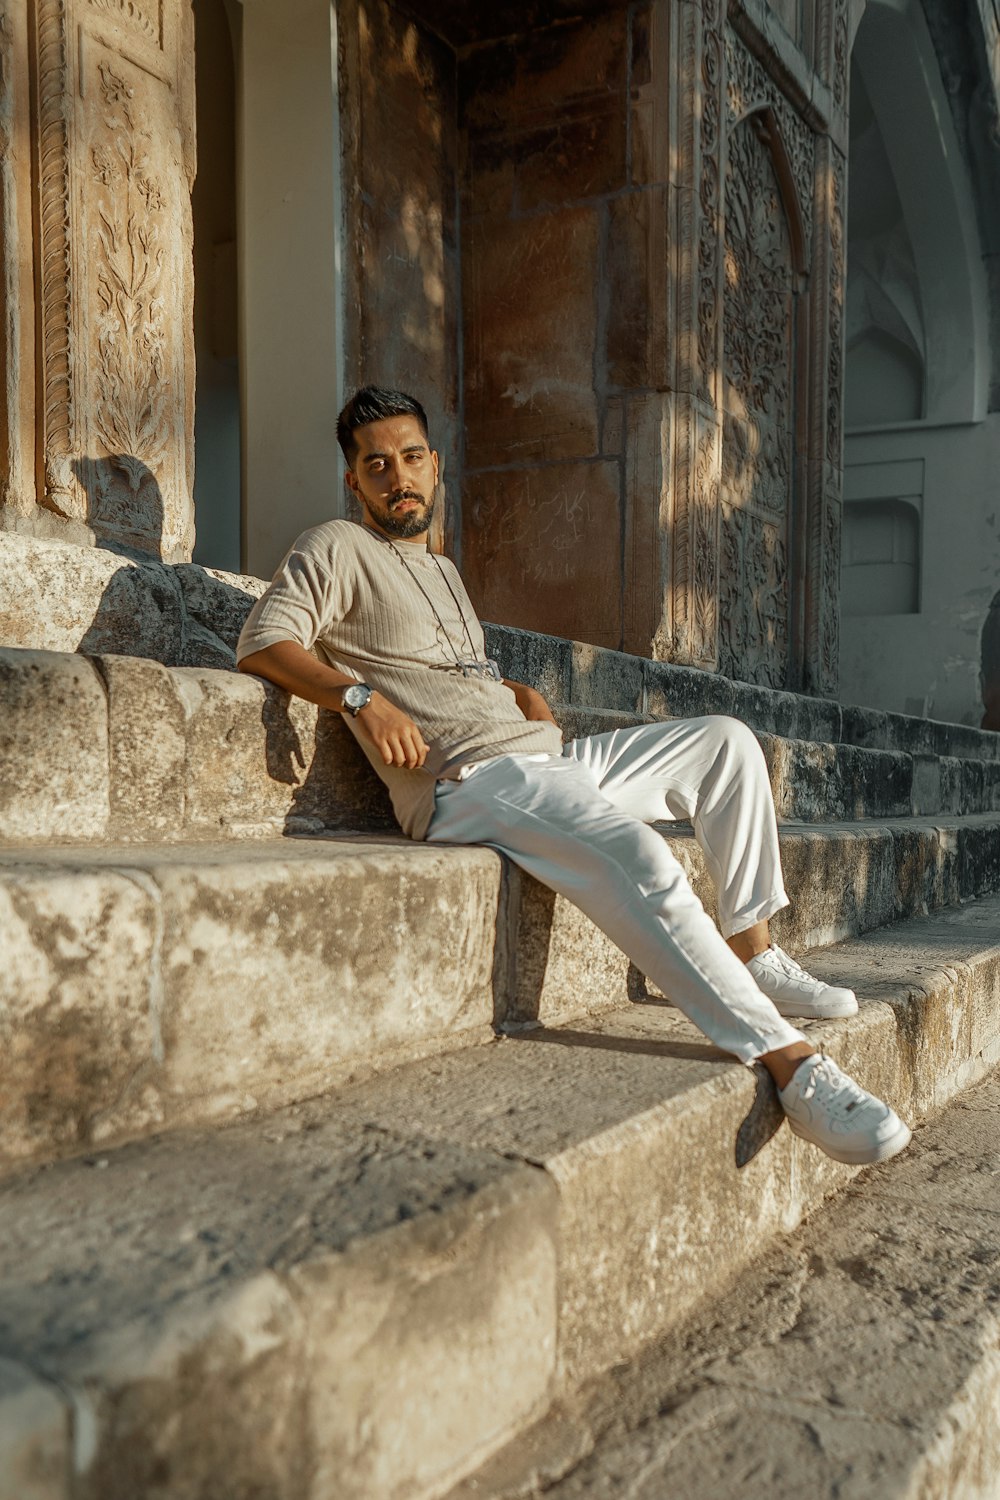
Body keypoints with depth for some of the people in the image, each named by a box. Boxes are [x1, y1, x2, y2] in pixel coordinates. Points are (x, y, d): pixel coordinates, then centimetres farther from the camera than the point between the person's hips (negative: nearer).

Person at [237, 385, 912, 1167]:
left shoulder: (442, 569, 28)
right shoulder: (337, 549, 4)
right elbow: (262, 641, -9)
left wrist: (522, 693, 14)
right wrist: (363, 696, -23)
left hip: (544, 756, 9)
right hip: (467, 781, -9)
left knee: (726, 740, 4)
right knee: (635, 852, -32)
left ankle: (753, 949, 2)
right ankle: (790, 1061, -29)